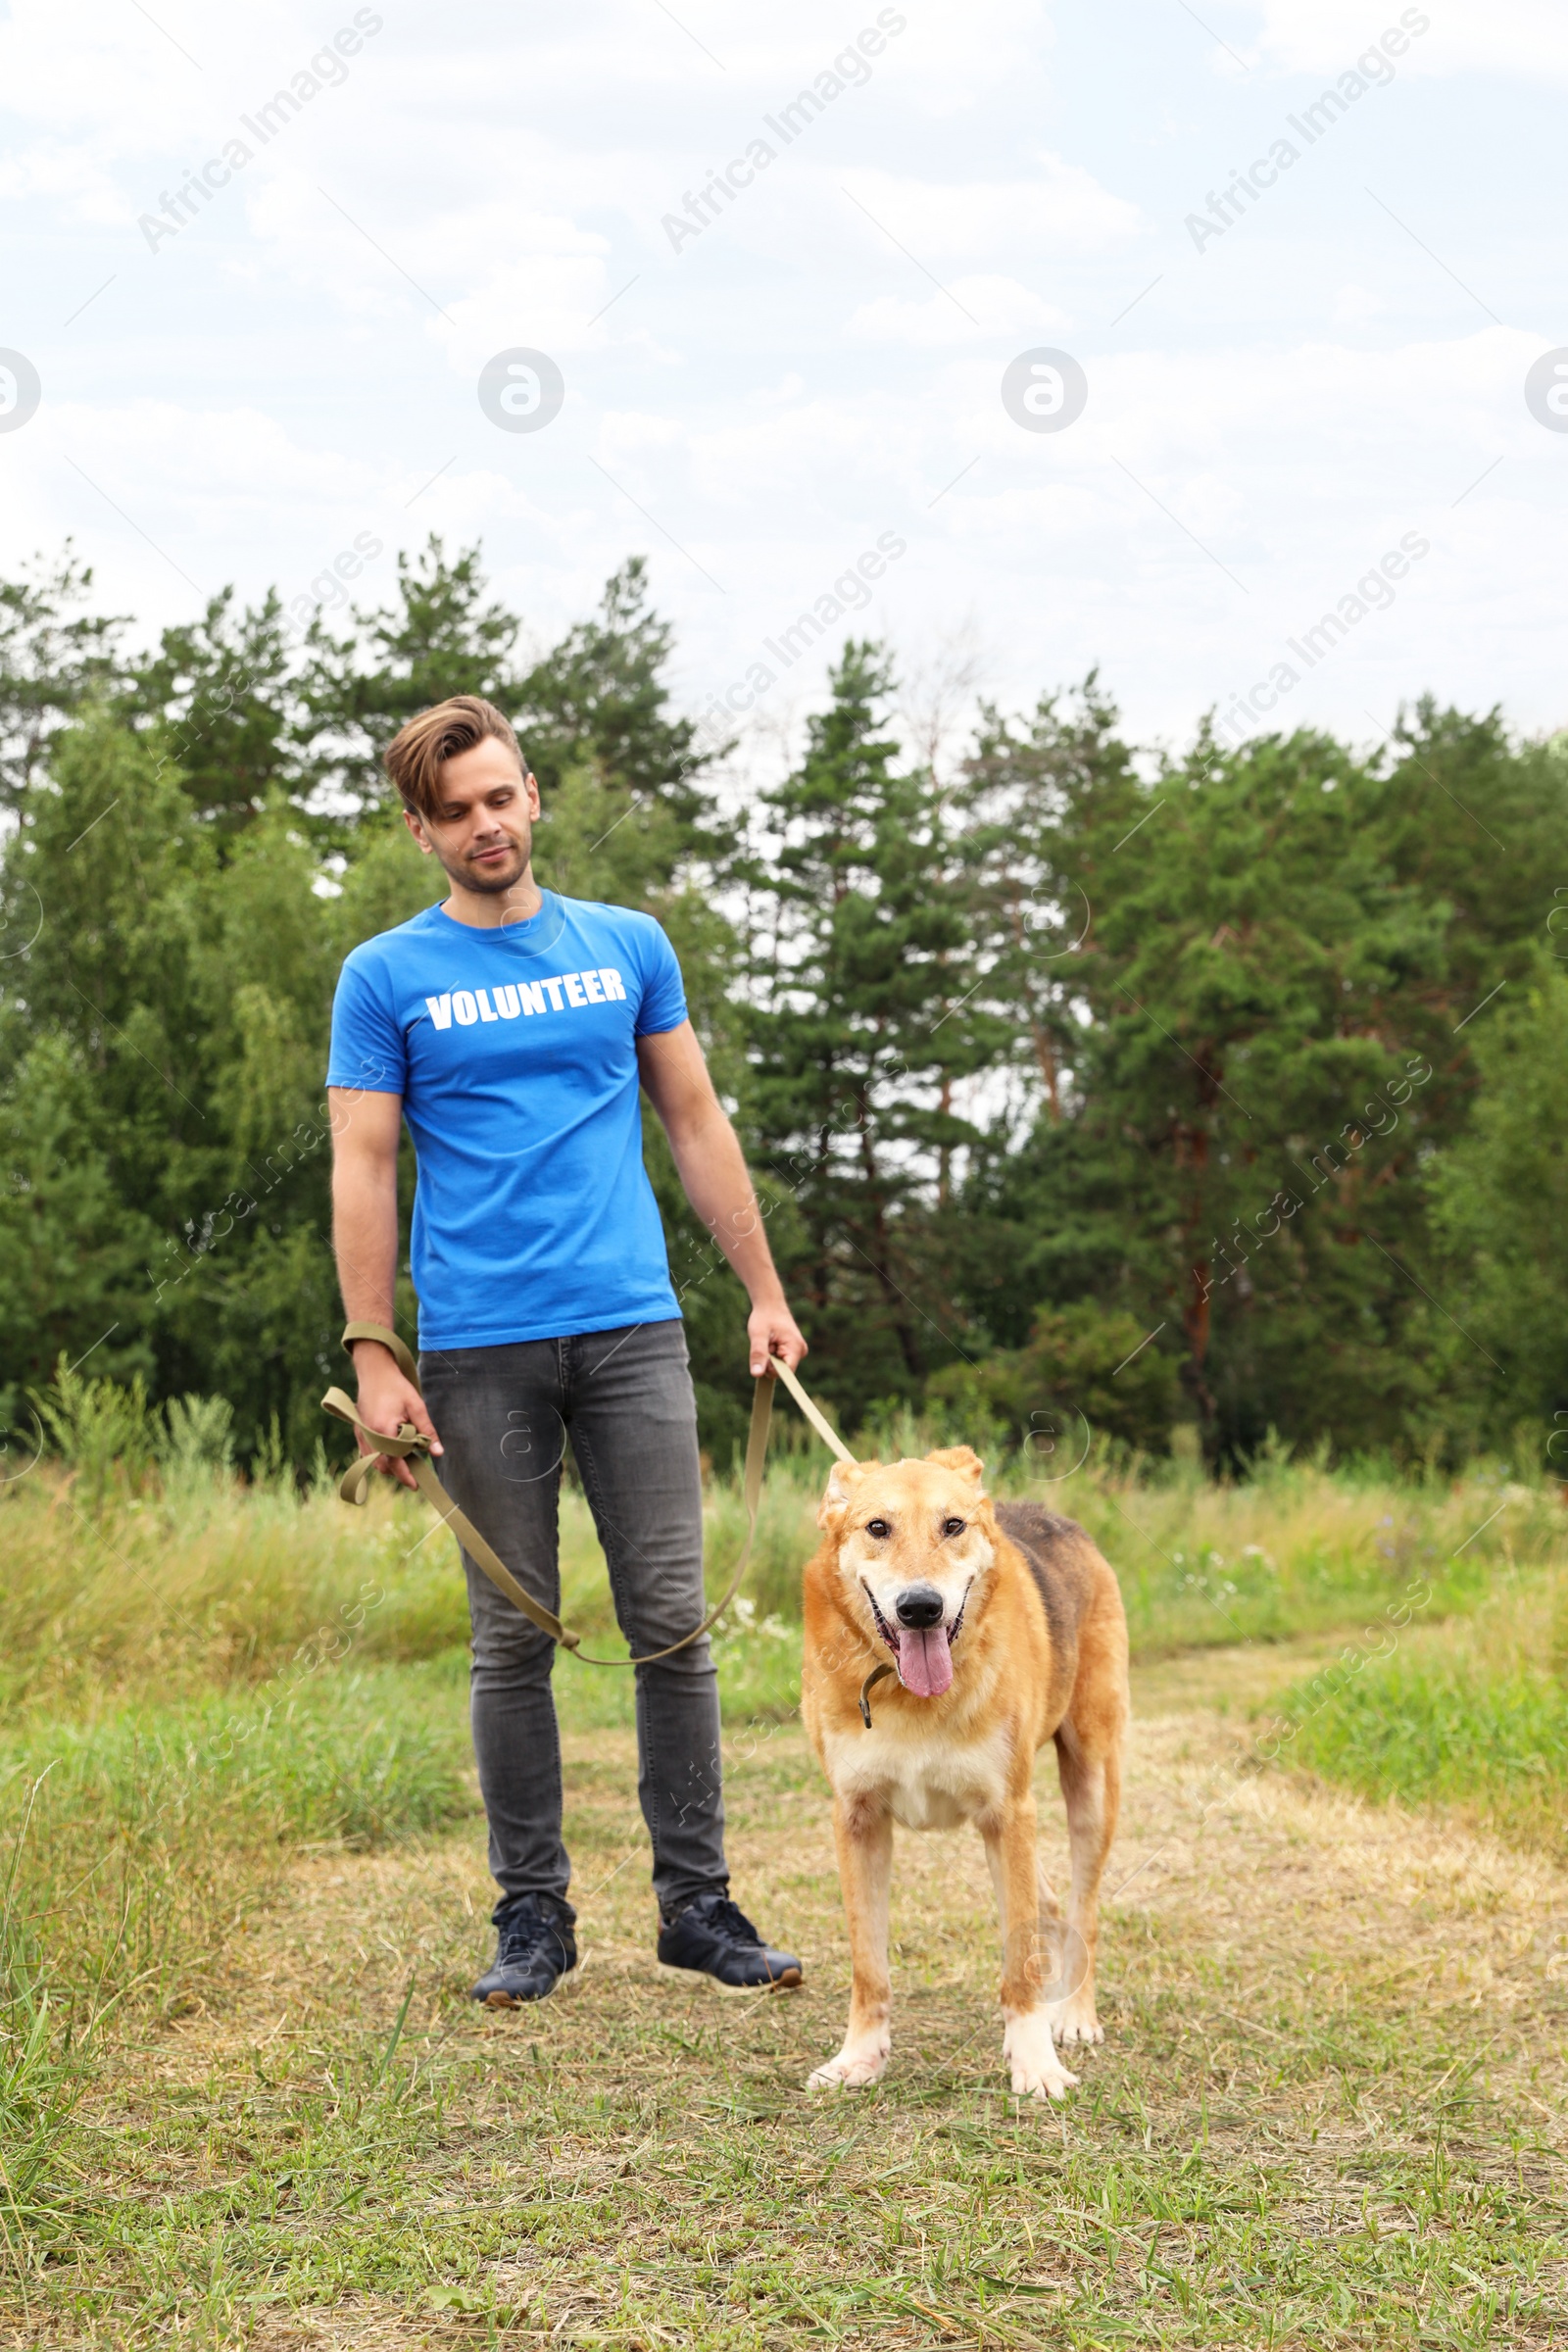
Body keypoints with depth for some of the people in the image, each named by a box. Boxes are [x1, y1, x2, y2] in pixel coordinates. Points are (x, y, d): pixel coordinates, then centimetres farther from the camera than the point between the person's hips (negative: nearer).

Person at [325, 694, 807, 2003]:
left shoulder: (629, 948, 11)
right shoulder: (387, 979, 4)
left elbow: (696, 1124, 14)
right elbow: (365, 1172, 0)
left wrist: (766, 1293, 9)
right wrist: (374, 1364, -7)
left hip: (633, 1329, 2)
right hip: (481, 1351, -2)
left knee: (673, 1622, -1)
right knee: (515, 1641, 4)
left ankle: (698, 1901, 8)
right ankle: (533, 1913, 14)